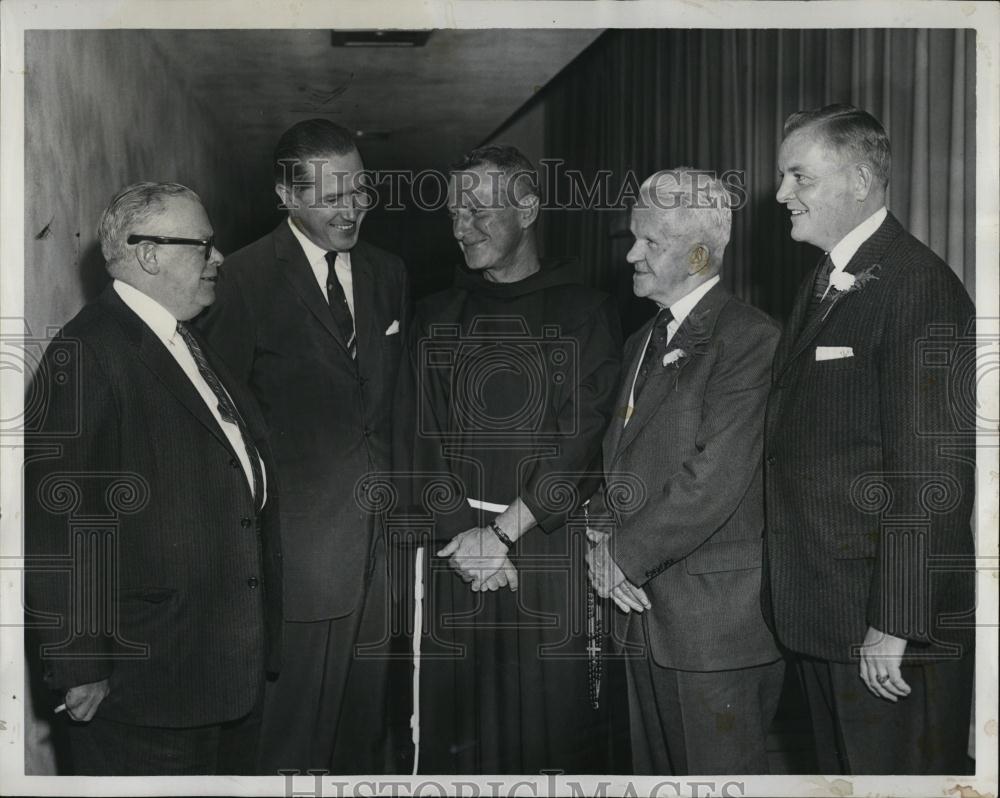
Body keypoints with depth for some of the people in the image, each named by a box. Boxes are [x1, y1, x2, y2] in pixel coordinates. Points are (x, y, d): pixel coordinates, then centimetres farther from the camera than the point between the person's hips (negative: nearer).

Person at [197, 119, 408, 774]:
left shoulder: (388, 273, 11)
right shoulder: (247, 278, -8)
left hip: (382, 532, 5)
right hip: (300, 542, -5)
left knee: (368, 718, 15)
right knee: (294, 729, 3)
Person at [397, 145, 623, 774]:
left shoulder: (585, 313, 3)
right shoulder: (436, 317, 12)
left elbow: (584, 440, -5)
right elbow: (423, 435, 5)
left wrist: (503, 531, -11)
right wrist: (459, 534, -8)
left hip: (555, 548, -2)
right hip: (455, 549, 2)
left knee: (556, 716, 2)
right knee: (457, 725, 5)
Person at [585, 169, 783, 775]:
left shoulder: (750, 338, -13)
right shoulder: (644, 342, 15)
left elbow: (716, 479, -21)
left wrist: (629, 555, -13)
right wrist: (605, 536, -2)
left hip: (721, 616, -8)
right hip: (648, 608, 8)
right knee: (657, 771, 18)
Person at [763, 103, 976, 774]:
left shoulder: (919, 287, -16)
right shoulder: (822, 285, 13)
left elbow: (930, 470, -20)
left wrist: (895, 624, -20)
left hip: (893, 620, -9)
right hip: (821, 613, 9)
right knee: (842, 771, 20)